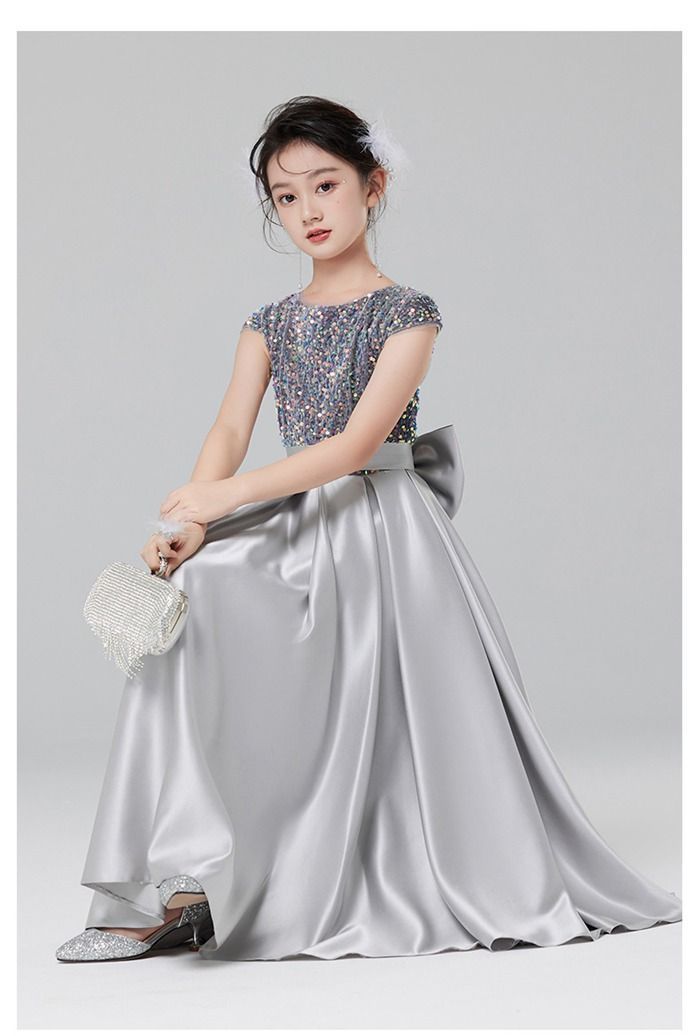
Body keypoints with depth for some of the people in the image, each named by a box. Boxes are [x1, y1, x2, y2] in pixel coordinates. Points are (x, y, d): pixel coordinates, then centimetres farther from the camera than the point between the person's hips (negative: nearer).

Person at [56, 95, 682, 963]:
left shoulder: (407, 313, -3)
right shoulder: (269, 324, 14)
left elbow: (357, 443, -15)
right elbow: (230, 431, 0)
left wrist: (223, 498, -23)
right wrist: (189, 525, -21)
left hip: (381, 528, -4)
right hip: (295, 531, 4)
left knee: (378, 719, -16)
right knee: (196, 600, -20)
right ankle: (178, 891, -20)